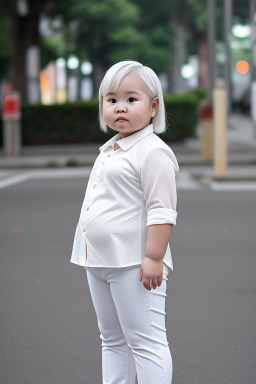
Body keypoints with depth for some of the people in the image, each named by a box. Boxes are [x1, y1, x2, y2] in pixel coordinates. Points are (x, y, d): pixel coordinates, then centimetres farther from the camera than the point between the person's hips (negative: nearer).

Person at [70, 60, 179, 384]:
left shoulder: (153, 152, -13)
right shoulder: (108, 151, 16)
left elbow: (161, 210, -19)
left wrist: (153, 257, -24)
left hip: (133, 265, -10)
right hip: (100, 262, 10)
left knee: (144, 342, -5)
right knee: (113, 341, 17)